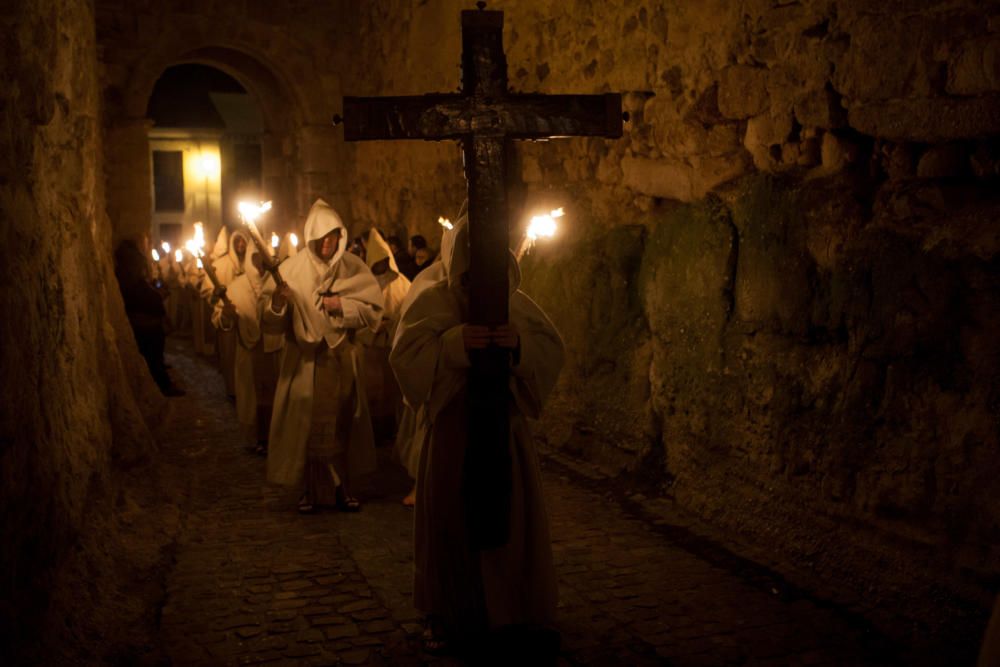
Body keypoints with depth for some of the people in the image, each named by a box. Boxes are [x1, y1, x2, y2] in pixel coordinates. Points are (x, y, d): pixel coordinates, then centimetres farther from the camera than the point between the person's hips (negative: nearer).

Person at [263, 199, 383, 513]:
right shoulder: (292, 268, -5)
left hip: (342, 360, 1)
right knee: (307, 425, 3)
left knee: (341, 425, 8)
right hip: (303, 361, -1)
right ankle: (312, 489, 18)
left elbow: (374, 310, -3)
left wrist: (343, 305, -16)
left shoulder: (354, 268, -1)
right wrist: (277, 303, -29)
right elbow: (273, 325, -8)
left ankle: (342, 486, 22)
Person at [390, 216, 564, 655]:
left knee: (508, 518, 4)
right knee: (450, 518, 1)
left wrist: (520, 344, -23)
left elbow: (553, 350, -2)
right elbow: (405, 353, -12)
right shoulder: (434, 301, 1)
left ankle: (505, 613, 19)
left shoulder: (516, 303, 7)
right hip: (452, 426, -2)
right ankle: (447, 615, 15)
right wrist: (455, 341, -27)